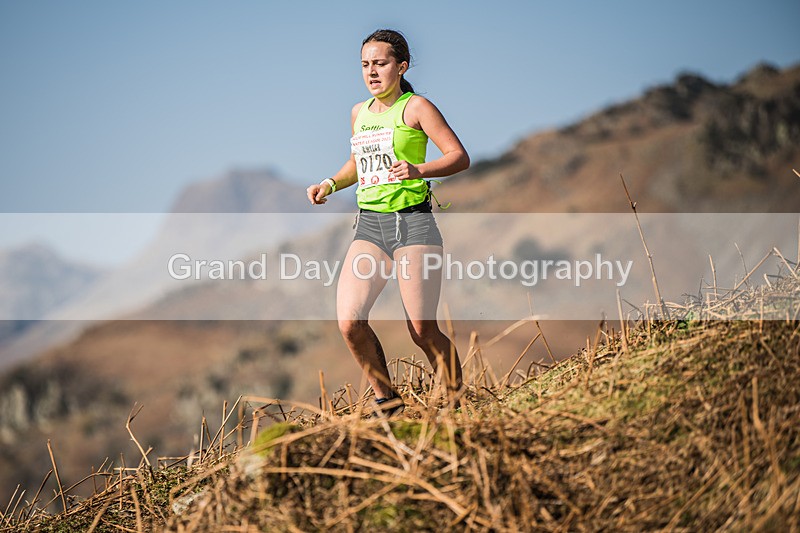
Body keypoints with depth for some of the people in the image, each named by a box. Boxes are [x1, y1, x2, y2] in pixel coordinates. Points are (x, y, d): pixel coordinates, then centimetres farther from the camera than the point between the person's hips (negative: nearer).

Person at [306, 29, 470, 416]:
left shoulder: (416, 107, -2)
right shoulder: (358, 113, 16)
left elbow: (460, 157, -8)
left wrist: (418, 170, -24)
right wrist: (330, 184, 14)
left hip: (413, 223, -5)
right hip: (369, 225, 5)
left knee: (422, 331, -7)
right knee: (349, 322, -12)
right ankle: (388, 404, 6)